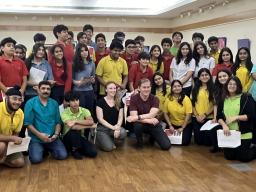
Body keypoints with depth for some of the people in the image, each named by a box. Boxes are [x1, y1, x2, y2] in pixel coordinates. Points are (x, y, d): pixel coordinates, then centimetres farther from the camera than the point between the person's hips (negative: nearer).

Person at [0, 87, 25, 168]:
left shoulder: (20, 113, -8)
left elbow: (16, 133, 2)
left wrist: (15, 140, -17)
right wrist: (12, 138, -30)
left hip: (8, 143, 6)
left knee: (20, 162, -8)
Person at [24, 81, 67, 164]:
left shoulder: (54, 103, 10)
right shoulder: (30, 103, -2)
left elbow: (58, 122, 9)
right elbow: (28, 123, -7)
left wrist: (56, 134, -8)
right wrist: (39, 134, -17)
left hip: (52, 138, 3)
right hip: (36, 139, -3)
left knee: (63, 155, -15)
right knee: (36, 159, -23)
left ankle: (49, 149, 17)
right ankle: (42, 150, 12)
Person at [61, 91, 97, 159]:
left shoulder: (84, 110, -8)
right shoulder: (65, 113, -18)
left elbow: (91, 122, -27)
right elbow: (73, 127, -33)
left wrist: (76, 121, -33)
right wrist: (90, 126, -25)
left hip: (80, 137, 3)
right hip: (68, 138, -3)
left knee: (93, 152, -21)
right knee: (75, 130, -37)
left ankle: (77, 149, 10)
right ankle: (74, 150, -9)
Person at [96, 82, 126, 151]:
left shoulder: (119, 102, 6)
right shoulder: (101, 101, -6)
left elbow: (120, 118, 1)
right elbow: (100, 119, -10)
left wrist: (117, 127, -21)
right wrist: (112, 127, -20)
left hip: (115, 127, 4)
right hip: (102, 128, -4)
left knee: (123, 133, -30)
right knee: (109, 147, -25)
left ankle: (112, 139, 5)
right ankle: (103, 139, 12)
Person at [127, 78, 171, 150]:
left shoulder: (154, 99, -8)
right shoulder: (133, 98, -12)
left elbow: (152, 115, -23)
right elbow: (133, 117, -22)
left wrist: (138, 117, -36)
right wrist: (149, 120, -32)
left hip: (153, 125, 1)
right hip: (141, 124, -1)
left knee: (166, 145, -13)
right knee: (137, 125, -38)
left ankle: (153, 137, 21)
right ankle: (139, 142, -4)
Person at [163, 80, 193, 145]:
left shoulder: (186, 99, -13)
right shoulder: (168, 98, -8)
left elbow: (188, 115, -13)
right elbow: (165, 113, -2)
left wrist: (182, 128, -13)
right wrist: (170, 126, -8)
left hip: (185, 125, -2)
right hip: (172, 124, 2)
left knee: (184, 142, -16)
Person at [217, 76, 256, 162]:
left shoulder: (246, 98, -6)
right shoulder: (223, 100, 7)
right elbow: (219, 117, 5)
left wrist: (236, 117, -18)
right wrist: (224, 125, -14)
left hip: (244, 134, -4)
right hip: (228, 134, 4)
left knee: (243, 157, -2)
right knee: (229, 156, 8)